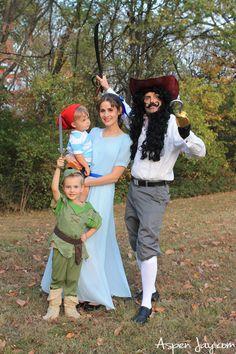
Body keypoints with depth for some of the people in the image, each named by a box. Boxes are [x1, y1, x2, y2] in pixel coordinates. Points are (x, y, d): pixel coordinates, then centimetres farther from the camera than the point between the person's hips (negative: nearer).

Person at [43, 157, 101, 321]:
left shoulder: (87, 209, -1)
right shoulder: (62, 202, -6)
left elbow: (97, 223, 12)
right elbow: (54, 188, -23)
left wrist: (86, 235, 0)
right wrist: (58, 168, -24)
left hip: (77, 248, 2)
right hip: (61, 246, -2)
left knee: (73, 279, 12)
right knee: (57, 278, 7)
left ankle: (70, 306, 24)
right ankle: (54, 306, 17)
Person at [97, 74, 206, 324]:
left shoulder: (171, 125, -12)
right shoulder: (139, 122, 7)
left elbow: (199, 152, -23)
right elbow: (125, 110, 31)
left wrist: (185, 132, -42)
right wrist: (107, 89, 37)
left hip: (155, 192, -7)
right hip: (134, 188, 7)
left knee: (146, 243, -14)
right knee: (136, 243, 13)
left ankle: (146, 304, -9)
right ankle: (150, 289, 28)